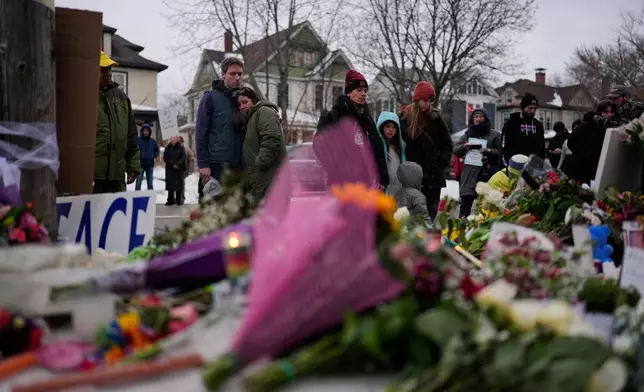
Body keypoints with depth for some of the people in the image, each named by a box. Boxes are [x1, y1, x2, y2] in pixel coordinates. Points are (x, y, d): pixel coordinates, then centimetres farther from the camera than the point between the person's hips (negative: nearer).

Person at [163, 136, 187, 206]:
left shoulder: (181, 148, 3)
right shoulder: (168, 148, 5)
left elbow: (183, 158, -1)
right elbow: (165, 158, 1)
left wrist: (177, 164, -15)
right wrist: (173, 164, -10)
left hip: (179, 169, -1)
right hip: (170, 169, 1)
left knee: (179, 184, -3)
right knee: (170, 184, 0)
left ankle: (179, 200, 1)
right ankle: (170, 200, 5)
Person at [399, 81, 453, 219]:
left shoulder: (435, 118, 5)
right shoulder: (404, 116, 1)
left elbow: (447, 143, 13)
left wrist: (442, 161, 2)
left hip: (433, 173, 1)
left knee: (431, 210, 1)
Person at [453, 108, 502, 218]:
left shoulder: (495, 135, 8)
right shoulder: (467, 135, 19)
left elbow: (500, 153, -1)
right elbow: (455, 150, 15)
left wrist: (488, 151, -18)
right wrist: (464, 147, -5)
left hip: (487, 174, -2)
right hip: (469, 174, 3)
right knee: (465, 204, -1)